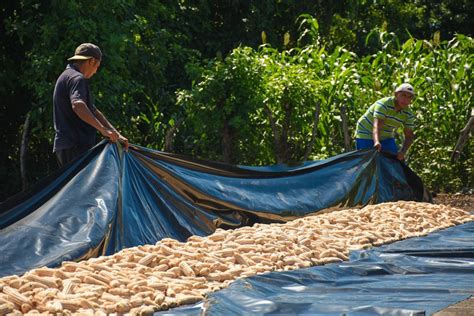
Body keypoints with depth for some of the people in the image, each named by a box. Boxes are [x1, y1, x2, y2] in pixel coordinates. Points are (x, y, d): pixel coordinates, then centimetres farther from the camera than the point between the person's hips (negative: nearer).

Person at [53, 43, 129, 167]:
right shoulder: (77, 78, -10)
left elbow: (92, 111, 24)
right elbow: (78, 105, -31)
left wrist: (116, 134, 20)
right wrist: (103, 129, -35)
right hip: (77, 147, -11)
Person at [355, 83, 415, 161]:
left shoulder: (408, 114, -9)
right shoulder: (383, 104, -28)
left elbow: (409, 136, -7)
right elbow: (376, 126, -41)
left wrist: (403, 151, -27)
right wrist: (376, 142, -61)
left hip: (386, 137, 6)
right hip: (366, 135, -6)